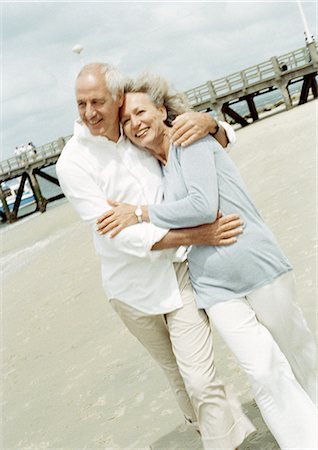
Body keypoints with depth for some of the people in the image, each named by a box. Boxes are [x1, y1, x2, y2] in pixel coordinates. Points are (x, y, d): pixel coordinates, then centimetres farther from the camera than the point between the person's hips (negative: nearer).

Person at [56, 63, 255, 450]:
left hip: (177, 271, 1)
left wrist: (208, 123, -18)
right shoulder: (72, 163, -15)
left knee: (201, 380, -7)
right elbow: (121, 235, -22)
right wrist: (197, 235, -26)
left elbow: (223, 141, 8)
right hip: (132, 287, 0)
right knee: (175, 370, 22)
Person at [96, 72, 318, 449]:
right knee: (265, 374, -5)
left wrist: (141, 214, -14)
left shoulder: (189, 139, -8)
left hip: (256, 264, -4)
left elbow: (203, 205, -20)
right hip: (213, 283, 5)